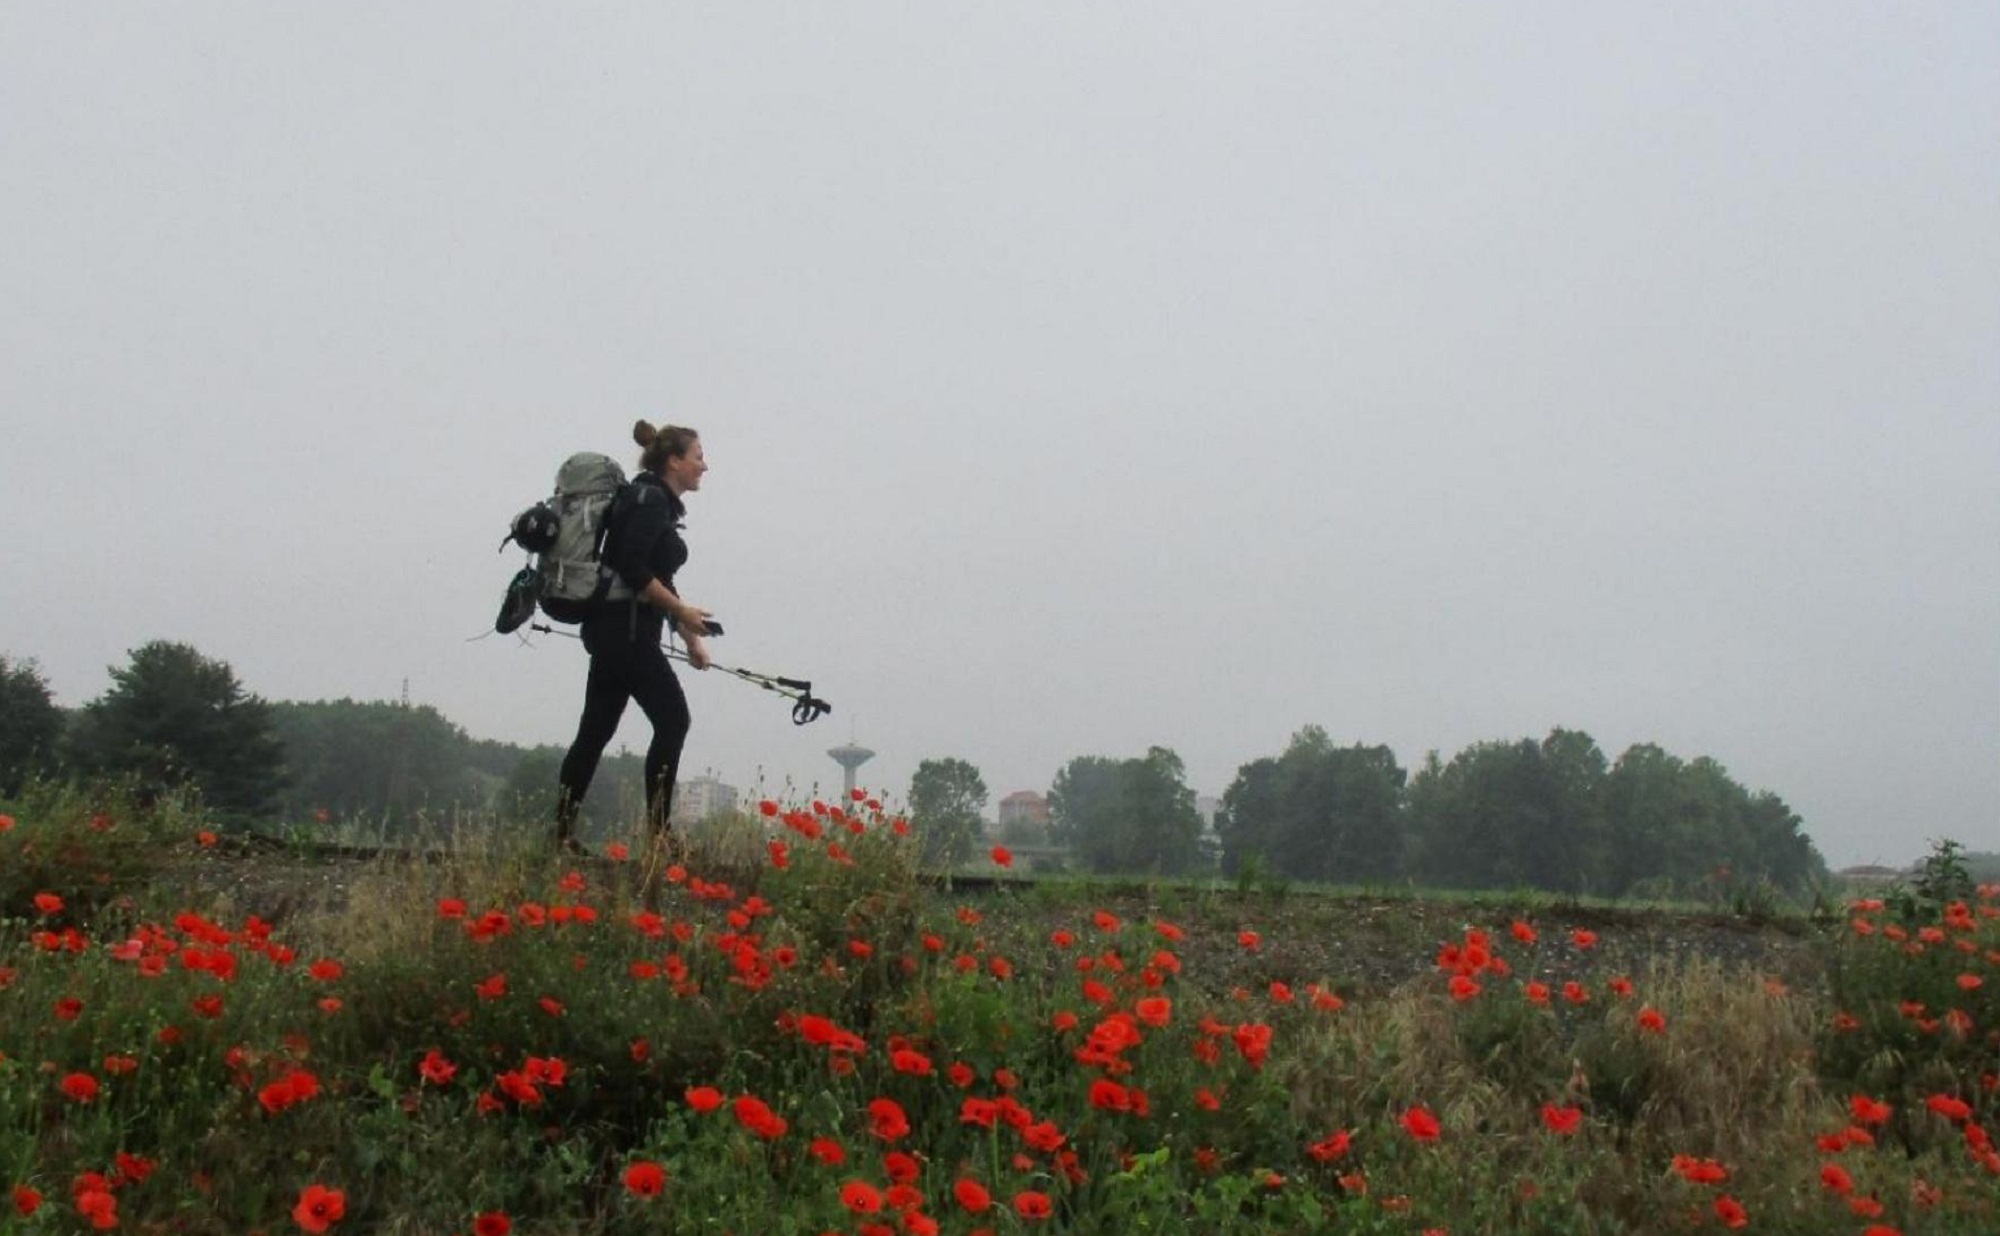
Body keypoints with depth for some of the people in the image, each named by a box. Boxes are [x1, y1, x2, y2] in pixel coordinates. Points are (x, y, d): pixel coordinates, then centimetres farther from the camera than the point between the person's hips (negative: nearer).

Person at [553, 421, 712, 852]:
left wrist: (690, 637, 25)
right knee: (672, 720, -7)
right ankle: (657, 829, -4)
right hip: (624, 628, -10)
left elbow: (655, 579, 24)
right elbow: (634, 570, -21)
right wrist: (682, 611, -15)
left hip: (616, 631, 10)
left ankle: (562, 831, 12)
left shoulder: (658, 502, 19)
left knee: (596, 729, 9)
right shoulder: (650, 500, -11)